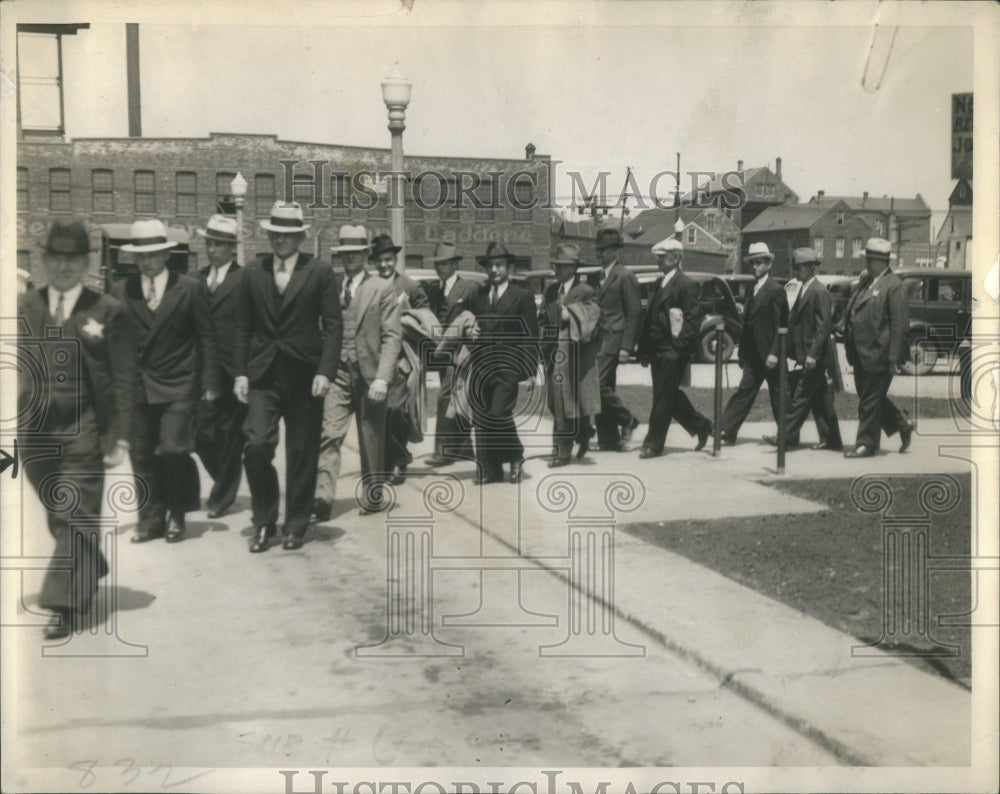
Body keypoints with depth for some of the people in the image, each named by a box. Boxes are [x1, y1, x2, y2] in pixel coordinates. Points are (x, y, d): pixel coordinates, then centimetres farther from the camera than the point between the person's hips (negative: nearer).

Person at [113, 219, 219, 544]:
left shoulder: (190, 288, 0)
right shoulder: (121, 290, 6)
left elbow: (207, 338, 1)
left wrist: (210, 383, -3)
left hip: (178, 386, -3)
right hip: (137, 386, 3)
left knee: (173, 449, -12)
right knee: (142, 457, 5)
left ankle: (177, 514, 8)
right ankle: (151, 520, 17)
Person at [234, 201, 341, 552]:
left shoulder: (319, 274, 2)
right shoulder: (253, 275, 10)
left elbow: (333, 325, -2)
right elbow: (243, 328, 12)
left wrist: (325, 371, -12)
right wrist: (240, 372, 2)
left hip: (304, 378, -1)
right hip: (262, 377, 2)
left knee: (302, 456, 4)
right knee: (256, 447, -10)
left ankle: (295, 525, 19)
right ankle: (263, 523, 7)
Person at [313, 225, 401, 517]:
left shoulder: (382, 289, 2)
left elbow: (391, 336, -4)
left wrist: (382, 377, -14)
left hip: (369, 374, -1)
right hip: (337, 374, 1)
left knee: (372, 440, 8)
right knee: (329, 435, -12)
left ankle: (373, 496, 22)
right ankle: (322, 496, -17)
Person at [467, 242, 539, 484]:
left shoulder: (523, 297, 2)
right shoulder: (477, 297, 15)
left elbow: (530, 337, 0)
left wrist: (530, 372, -7)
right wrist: (470, 332, 0)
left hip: (507, 367, -4)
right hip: (481, 367, 5)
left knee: (499, 414, -14)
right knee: (481, 419, 2)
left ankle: (515, 457, 9)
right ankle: (489, 469, 10)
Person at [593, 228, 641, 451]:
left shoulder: (625, 276, -6)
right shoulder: (599, 276, 16)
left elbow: (633, 313, -9)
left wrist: (625, 347, -14)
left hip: (613, 339, -8)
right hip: (599, 339, 8)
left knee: (599, 384, -15)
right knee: (603, 388, 7)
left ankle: (626, 420, 5)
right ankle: (608, 438, 13)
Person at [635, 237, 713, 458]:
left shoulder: (686, 285, -8)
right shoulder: (660, 284, 17)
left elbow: (693, 319, -13)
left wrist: (680, 345, -18)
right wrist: (645, 349, 12)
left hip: (672, 352, -9)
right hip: (658, 352, 9)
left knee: (663, 398, -4)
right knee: (670, 396, 14)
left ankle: (653, 444, 2)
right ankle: (700, 425, 31)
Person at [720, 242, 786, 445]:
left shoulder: (775, 290, -9)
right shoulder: (752, 290, 14)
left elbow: (780, 325, -14)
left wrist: (774, 353, -20)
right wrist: (742, 353, 12)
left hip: (769, 355, -7)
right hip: (753, 356, 7)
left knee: (778, 396, 4)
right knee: (744, 391, 2)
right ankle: (727, 431, -2)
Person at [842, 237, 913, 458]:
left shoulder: (893, 285, -10)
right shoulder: (866, 283, 15)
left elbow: (899, 324, -15)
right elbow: (852, 313, 20)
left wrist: (893, 358, -18)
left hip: (878, 354, -9)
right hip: (862, 353, 9)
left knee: (871, 400, -2)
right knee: (867, 396, 15)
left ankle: (866, 444, 8)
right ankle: (902, 425, 32)